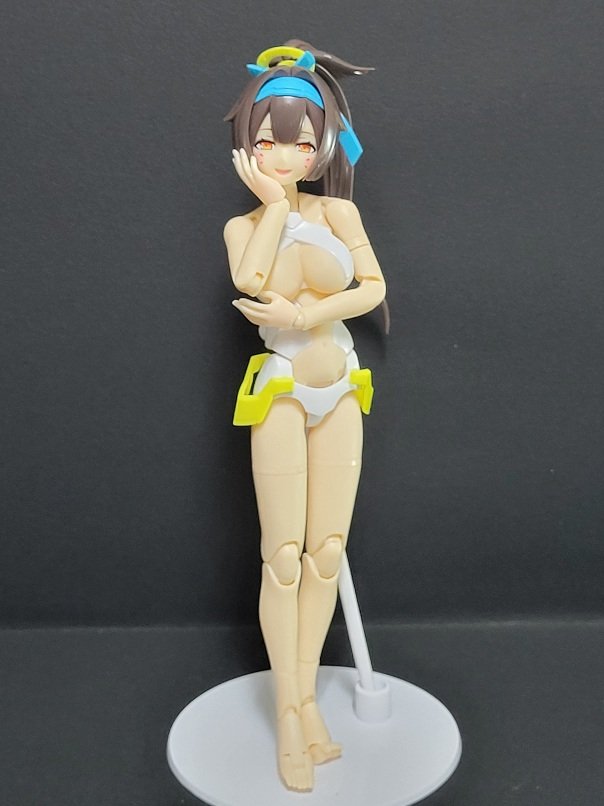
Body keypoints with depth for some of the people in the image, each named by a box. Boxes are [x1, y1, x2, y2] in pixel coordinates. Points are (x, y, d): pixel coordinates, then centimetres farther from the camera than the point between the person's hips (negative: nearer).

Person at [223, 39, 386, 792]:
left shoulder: (339, 210, 3)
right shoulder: (242, 225, 0)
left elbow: (374, 287, -7)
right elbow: (251, 284, -21)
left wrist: (307, 316, -20)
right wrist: (274, 207, -12)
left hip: (340, 396, 3)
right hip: (282, 397, -2)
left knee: (327, 552, 5)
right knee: (284, 557, -2)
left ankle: (305, 696, 20)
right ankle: (289, 712, 11)